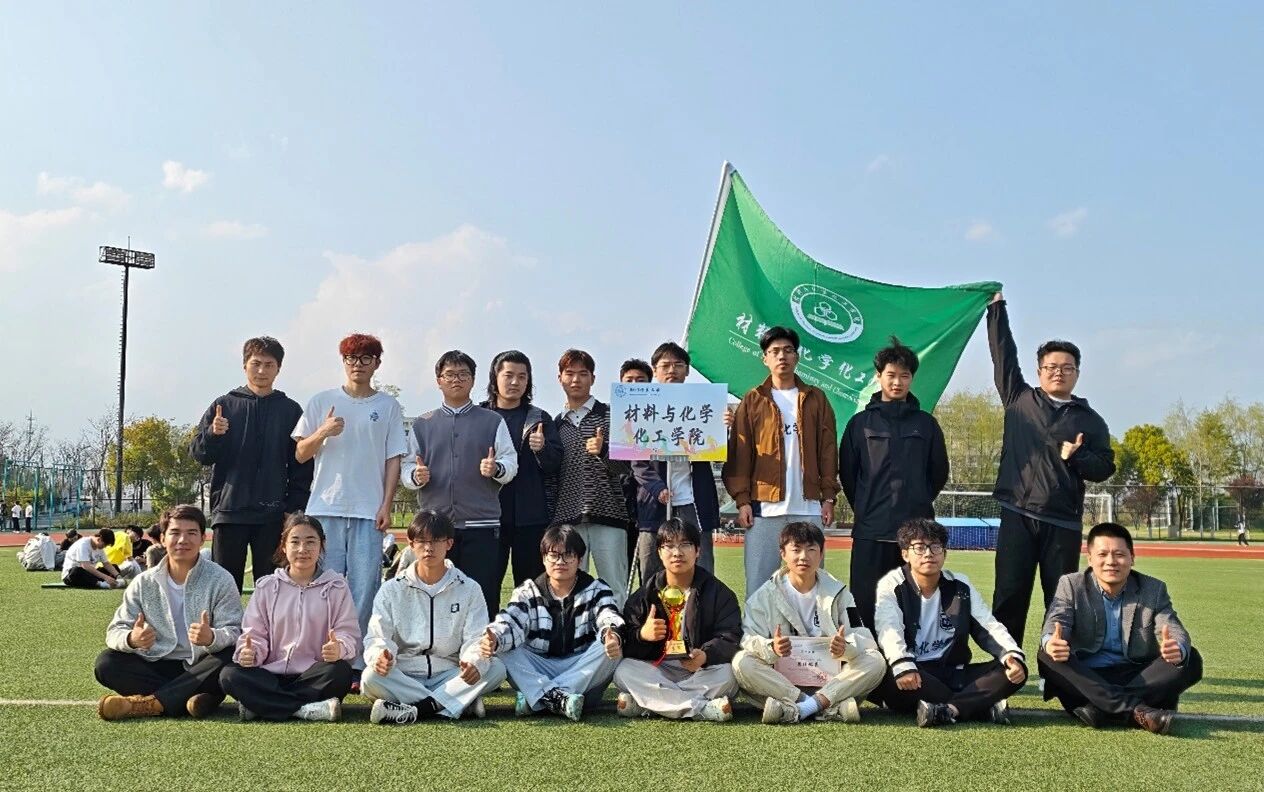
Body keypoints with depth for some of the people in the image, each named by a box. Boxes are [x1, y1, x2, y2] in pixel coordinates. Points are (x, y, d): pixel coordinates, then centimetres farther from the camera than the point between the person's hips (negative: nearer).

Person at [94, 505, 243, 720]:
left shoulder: (220, 580, -4)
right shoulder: (144, 583, 5)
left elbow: (234, 632, -12)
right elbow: (115, 630, 0)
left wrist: (211, 638, -36)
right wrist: (131, 639, -26)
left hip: (201, 669, -3)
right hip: (157, 668, 3)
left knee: (232, 658, -32)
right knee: (106, 663, -20)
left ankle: (147, 703, -29)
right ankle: (195, 699, -29)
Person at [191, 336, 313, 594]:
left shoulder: (290, 410, 8)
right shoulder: (223, 405, 9)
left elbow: (302, 464, 6)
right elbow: (198, 454, 5)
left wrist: (295, 508, -3)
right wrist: (213, 434, -16)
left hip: (273, 514, 0)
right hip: (229, 510, 0)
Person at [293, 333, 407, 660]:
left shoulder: (388, 406, 9)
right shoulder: (322, 401, 9)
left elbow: (393, 459, 7)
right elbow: (300, 454, 9)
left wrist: (386, 505, -1)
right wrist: (322, 432, -11)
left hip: (369, 511, 0)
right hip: (326, 509, 0)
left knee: (364, 589, -2)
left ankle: (358, 663, 4)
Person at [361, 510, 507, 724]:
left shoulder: (469, 589, 7)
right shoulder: (392, 589, 8)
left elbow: (476, 637, -2)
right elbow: (377, 636, 0)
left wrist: (474, 662, -27)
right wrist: (379, 656, -26)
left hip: (449, 676, 0)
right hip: (404, 678, 0)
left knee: (496, 668, -25)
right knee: (371, 677, -31)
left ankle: (415, 710, -32)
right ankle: (463, 702, -29)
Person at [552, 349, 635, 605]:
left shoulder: (610, 415, 5)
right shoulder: (556, 423, 16)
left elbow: (624, 466, -2)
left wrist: (603, 451, -20)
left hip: (607, 515, -3)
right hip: (567, 518, 3)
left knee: (615, 591, -3)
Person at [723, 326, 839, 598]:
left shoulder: (816, 399, 12)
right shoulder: (752, 401, 8)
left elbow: (828, 452, 9)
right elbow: (739, 454, 3)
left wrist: (828, 497, 2)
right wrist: (742, 500, -6)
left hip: (808, 507, 1)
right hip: (763, 508, -1)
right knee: (759, 583, 0)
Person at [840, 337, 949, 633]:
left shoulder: (926, 423, 11)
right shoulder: (861, 422, 8)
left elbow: (940, 472, 15)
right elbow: (847, 472, 9)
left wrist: (919, 504, 11)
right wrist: (864, 507, 7)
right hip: (870, 530, -1)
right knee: (865, 603, 0)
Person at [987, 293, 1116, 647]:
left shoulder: (1090, 420, 12)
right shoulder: (1019, 400, 10)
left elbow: (1105, 467, 8)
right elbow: (1003, 355, 10)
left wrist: (1077, 457, -11)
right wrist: (997, 308, 12)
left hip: (1064, 523, 1)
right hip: (1018, 515, -1)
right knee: (1009, 596, -2)